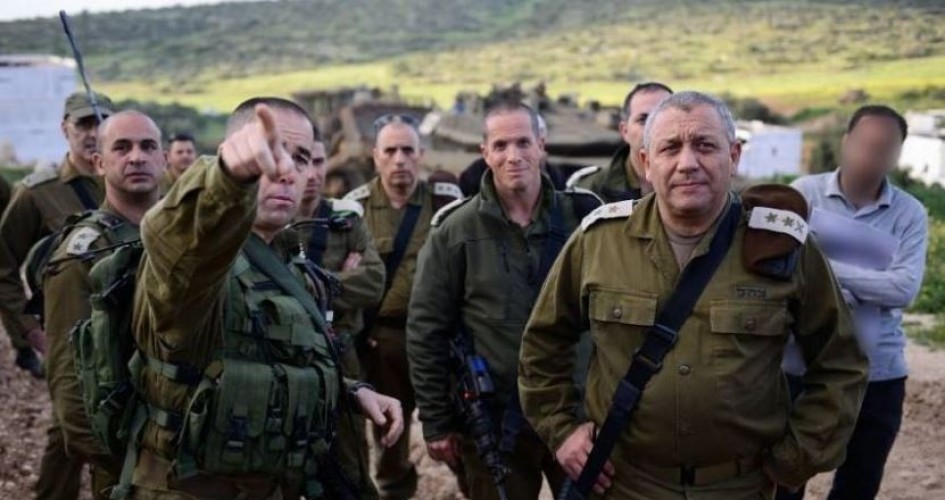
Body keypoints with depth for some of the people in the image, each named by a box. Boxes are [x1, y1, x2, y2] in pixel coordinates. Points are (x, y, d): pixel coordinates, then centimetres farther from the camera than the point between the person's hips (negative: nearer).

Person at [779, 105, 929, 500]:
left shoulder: (910, 213, 1)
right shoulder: (805, 193, -3)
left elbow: (905, 288, -12)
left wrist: (827, 268, -16)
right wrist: (869, 290, -17)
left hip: (878, 374, 2)